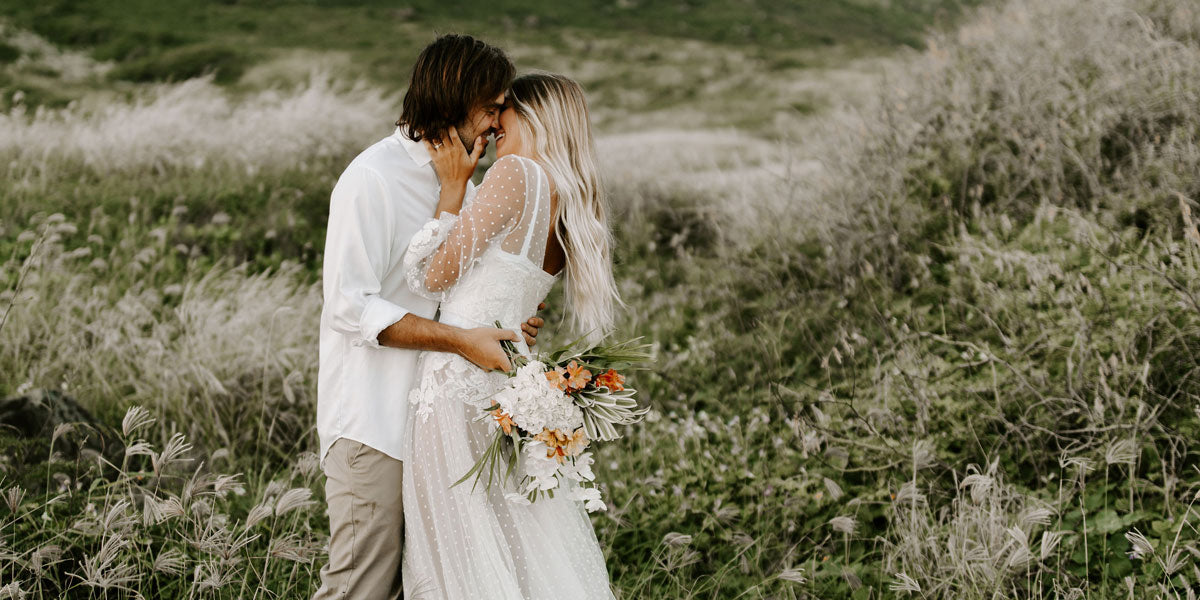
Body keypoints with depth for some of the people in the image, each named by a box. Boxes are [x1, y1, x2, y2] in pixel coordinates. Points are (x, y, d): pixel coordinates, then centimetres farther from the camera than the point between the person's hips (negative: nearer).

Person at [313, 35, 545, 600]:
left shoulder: (462, 181, 15)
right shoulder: (372, 178, -13)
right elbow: (351, 306, -20)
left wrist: (510, 321, 6)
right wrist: (463, 339, -23)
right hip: (372, 421, -8)